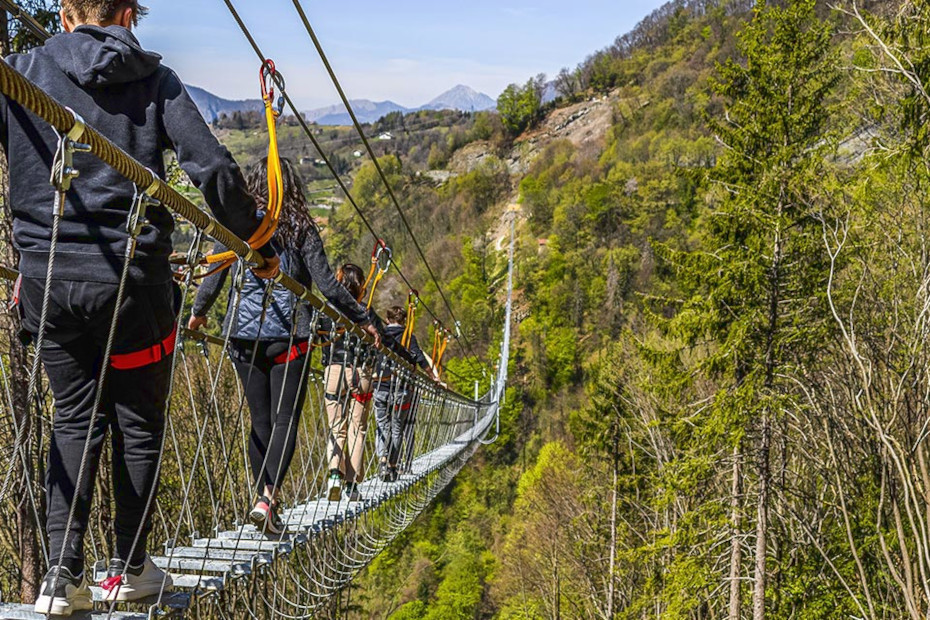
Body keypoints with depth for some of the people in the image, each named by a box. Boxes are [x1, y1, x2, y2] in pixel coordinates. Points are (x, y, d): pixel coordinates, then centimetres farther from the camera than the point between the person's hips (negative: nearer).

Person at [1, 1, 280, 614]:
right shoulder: (155, 80, -1)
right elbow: (214, 169, -6)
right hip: (131, 276, -2)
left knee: (75, 417, 15)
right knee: (139, 422, 14)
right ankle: (130, 568, 23)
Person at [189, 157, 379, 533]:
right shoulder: (300, 228, -2)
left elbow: (213, 278, 8)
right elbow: (327, 285, -5)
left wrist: (198, 313, 27)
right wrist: (362, 319, 6)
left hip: (243, 334, 3)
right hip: (288, 335, -3)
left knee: (260, 420, 12)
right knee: (285, 420, 0)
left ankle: (263, 497, 13)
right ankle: (267, 498, -16)